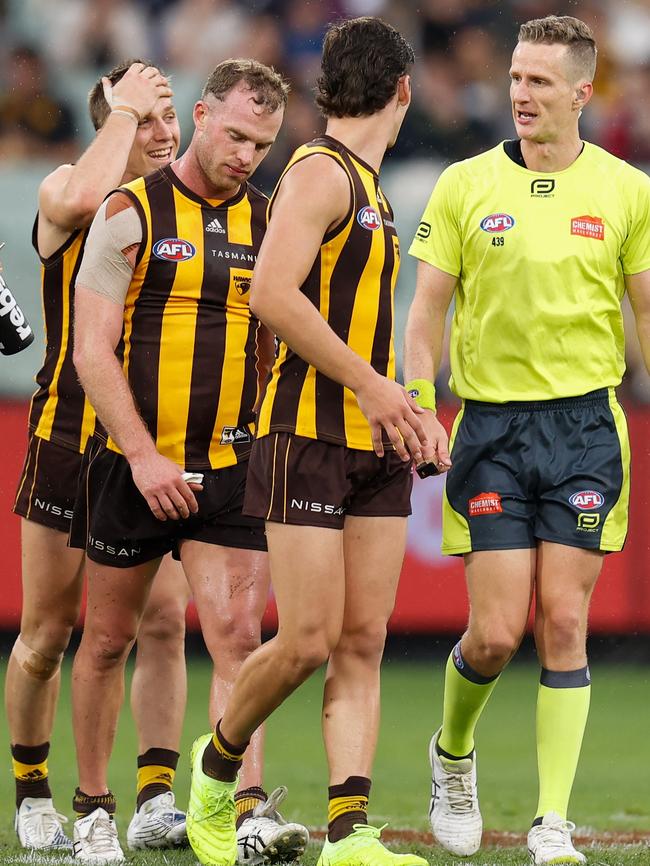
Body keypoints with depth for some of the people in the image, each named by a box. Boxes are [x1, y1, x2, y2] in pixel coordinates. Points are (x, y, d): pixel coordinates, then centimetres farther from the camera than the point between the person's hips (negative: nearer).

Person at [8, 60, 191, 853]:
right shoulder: (64, 196, -5)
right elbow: (83, 197, -32)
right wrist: (124, 108, -20)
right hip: (71, 438, -3)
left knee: (164, 623, -8)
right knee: (46, 636, 4)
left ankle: (156, 799, -8)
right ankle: (31, 791, 21)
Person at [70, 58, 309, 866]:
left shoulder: (269, 223, 8)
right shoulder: (131, 212, -5)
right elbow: (92, 352, -9)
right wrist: (144, 456, -17)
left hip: (230, 468, 2)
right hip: (133, 465, -2)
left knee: (238, 635, -12)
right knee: (108, 639, 9)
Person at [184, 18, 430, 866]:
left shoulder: (367, 185, 17)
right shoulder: (321, 171, -10)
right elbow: (272, 293, -22)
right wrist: (371, 384, -21)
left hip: (374, 445, 8)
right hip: (309, 438, -8)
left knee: (363, 643, 0)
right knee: (307, 643, -9)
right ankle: (217, 765, 17)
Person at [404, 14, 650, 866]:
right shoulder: (464, 186, 2)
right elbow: (427, 310, 5)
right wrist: (419, 408, -8)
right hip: (490, 425, 0)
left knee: (564, 624, -4)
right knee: (497, 631, -4)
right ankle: (452, 750, 27)